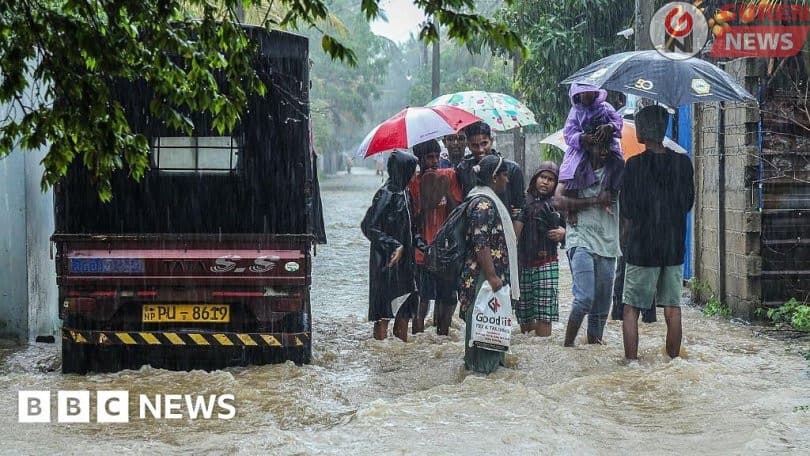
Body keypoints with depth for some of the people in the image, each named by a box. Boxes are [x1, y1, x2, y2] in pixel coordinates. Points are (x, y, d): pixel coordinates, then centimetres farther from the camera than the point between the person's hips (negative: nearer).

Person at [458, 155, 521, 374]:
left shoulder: (489, 200, 15)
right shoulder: (483, 203, -18)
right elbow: (480, 244, -23)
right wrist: (492, 277, -24)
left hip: (493, 275, 10)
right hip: (483, 276, -10)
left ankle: (493, 360, 24)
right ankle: (481, 365, 3)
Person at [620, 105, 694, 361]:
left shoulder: (635, 165, -11)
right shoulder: (682, 163, 1)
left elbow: (627, 210, -7)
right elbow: (689, 203, 9)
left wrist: (625, 236, 9)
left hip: (642, 246, -4)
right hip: (675, 246, 4)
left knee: (631, 309, 3)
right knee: (673, 308, 9)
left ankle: (631, 362, -1)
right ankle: (673, 360, 13)